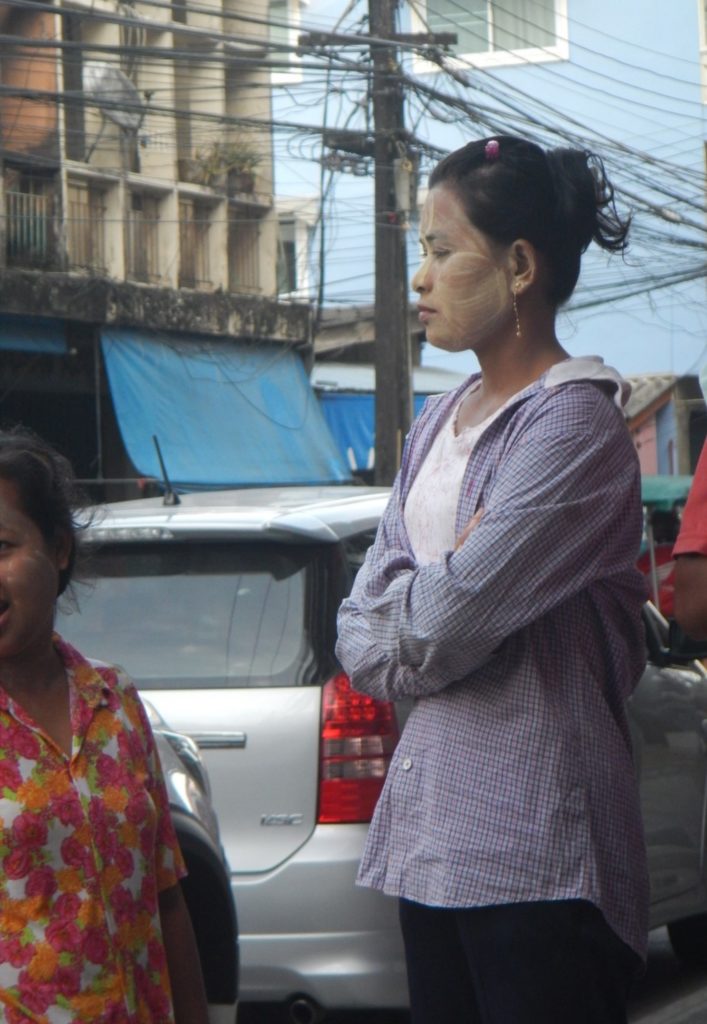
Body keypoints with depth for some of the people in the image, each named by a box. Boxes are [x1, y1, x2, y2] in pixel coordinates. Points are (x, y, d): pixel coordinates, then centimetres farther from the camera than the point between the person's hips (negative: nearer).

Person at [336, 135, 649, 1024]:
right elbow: (358, 639, 11)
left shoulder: (574, 419, -11)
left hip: (534, 849, -8)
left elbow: (444, 622, -17)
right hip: (431, 829, 8)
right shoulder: (437, 426, 16)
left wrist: (400, 617, 3)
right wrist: (439, 597, -7)